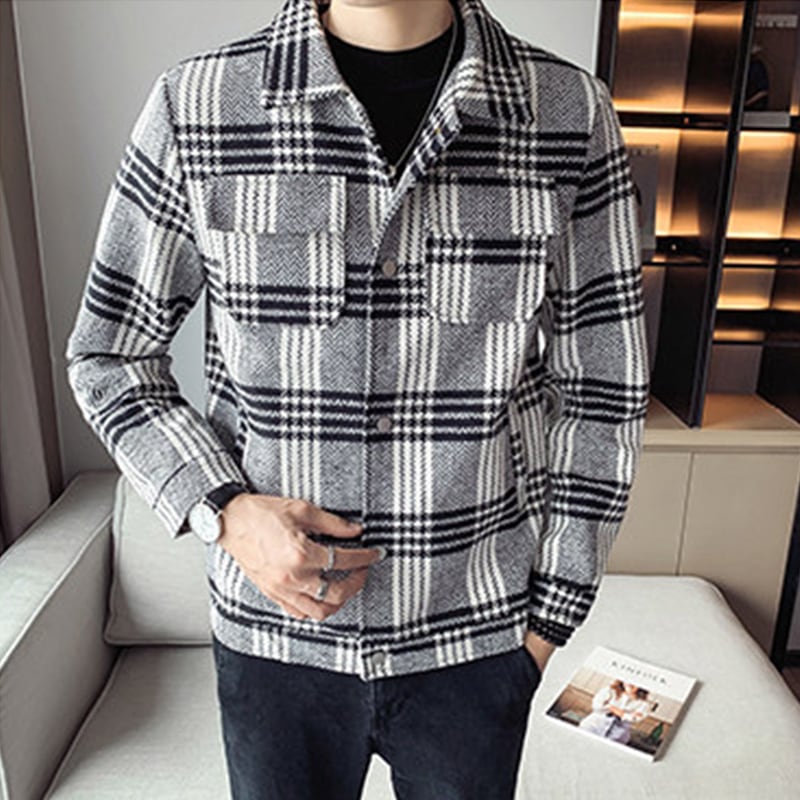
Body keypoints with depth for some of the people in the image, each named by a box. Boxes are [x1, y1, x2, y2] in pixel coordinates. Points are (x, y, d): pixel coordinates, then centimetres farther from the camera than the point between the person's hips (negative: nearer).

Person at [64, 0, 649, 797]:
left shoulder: (573, 113, -10)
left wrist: (549, 616, 1)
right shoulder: (194, 105, -10)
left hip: (477, 638, 1)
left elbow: (601, 395, -3)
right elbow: (107, 356, 0)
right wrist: (221, 511, -15)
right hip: (271, 634, 1)